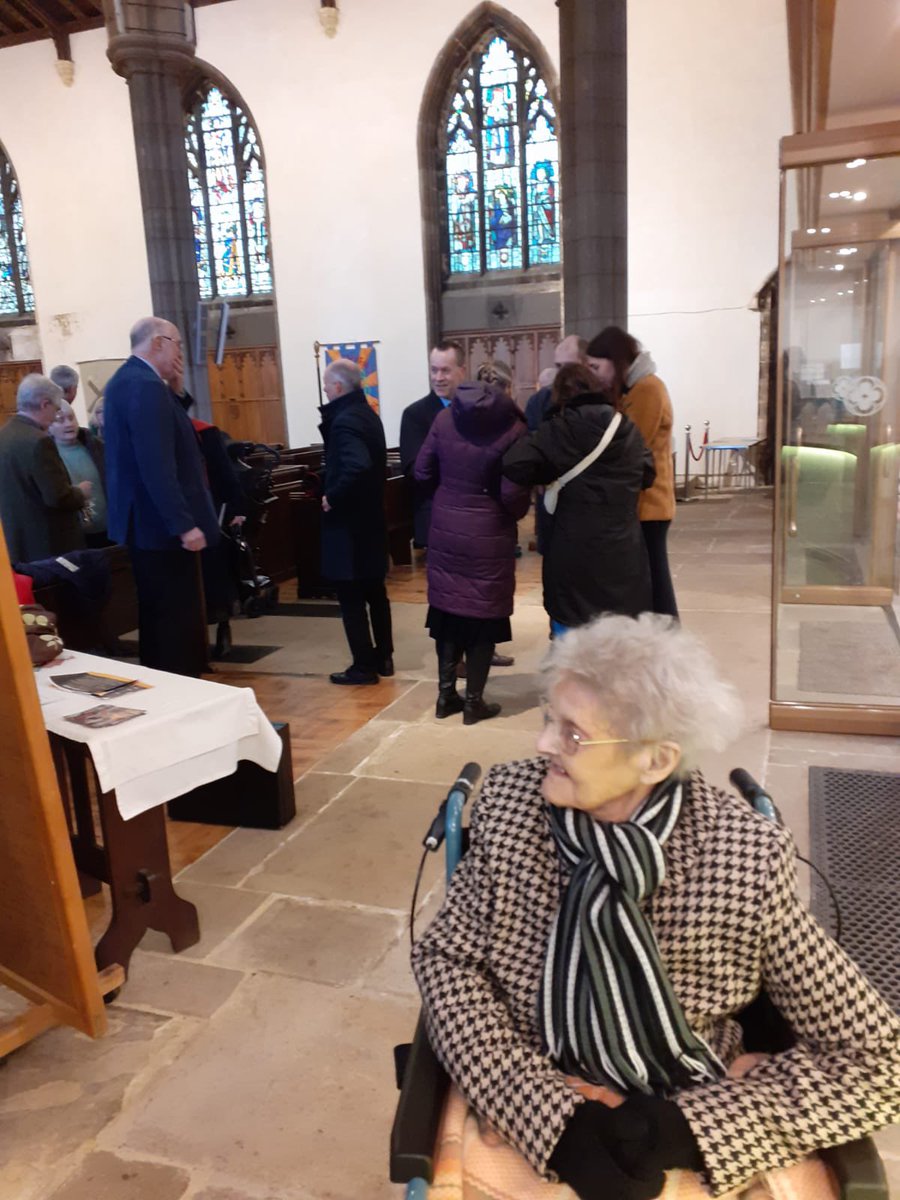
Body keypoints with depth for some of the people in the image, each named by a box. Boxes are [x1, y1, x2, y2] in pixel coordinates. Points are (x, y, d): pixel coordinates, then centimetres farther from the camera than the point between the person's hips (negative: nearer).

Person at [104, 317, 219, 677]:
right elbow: (157, 466, -26)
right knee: (178, 617, -3)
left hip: (142, 519, 11)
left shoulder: (126, 380, 15)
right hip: (160, 522, -11)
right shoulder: (146, 386, -19)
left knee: (159, 615, 17)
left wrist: (170, 384, 11)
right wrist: (184, 524, -25)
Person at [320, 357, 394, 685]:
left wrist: (332, 497, -23)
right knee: (375, 592, 16)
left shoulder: (345, 420, -20)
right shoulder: (367, 414, 10)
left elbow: (357, 466, -35)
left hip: (347, 522, -10)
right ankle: (383, 657, 25)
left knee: (351, 599, 0)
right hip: (370, 518, 10)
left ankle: (364, 666, 8)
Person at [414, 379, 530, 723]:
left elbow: (422, 472, 3)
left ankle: (446, 694, 22)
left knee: (448, 610, 14)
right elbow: (513, 494, -17)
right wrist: (516, 514, 6)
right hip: (488, 534, -4)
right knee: (482, 614, 6)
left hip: (445, 527, 4)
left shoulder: (445, 419, -1)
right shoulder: (513, 429, -13)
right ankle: (474, 702, 12)